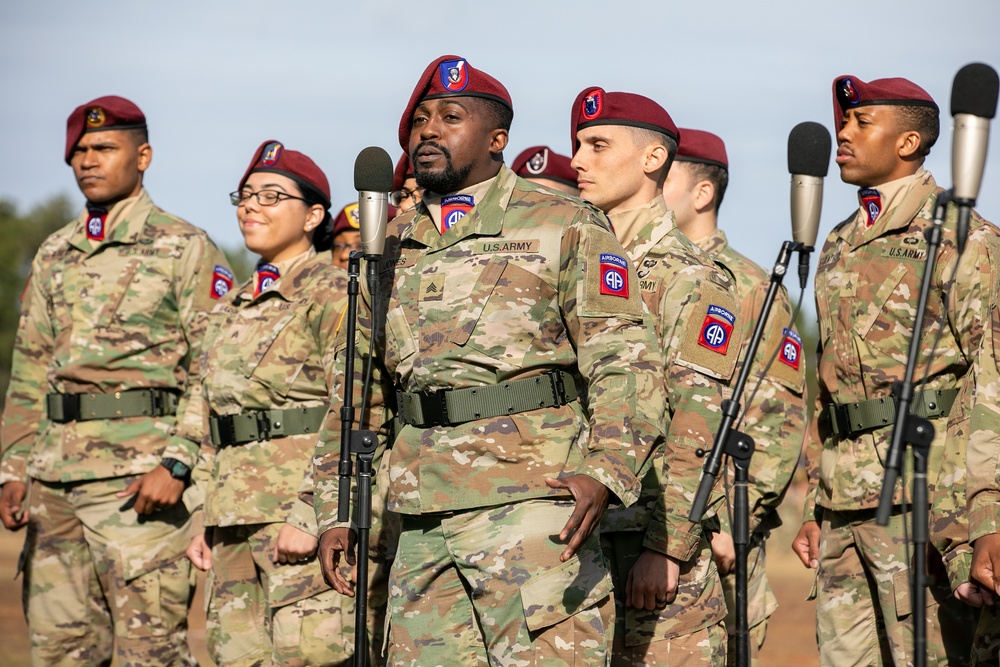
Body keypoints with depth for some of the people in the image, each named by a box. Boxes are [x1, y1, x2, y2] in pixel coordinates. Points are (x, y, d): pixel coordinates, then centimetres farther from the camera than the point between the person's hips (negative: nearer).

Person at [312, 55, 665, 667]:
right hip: (423, 519, 6)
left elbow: (624, 363, -6)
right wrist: (336, 510, 14)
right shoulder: (391, 246, 18)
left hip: (530, 503, -6)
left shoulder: (565, 227, 1)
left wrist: (606, 473, -21)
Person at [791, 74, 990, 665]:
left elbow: (990, 384, -10)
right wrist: (815, 509, 18)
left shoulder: (962, 239, -3)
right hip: (847, 505, 8)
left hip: (925, 499, -7)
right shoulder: (839, 248, 21)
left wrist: (982, 524, -18)